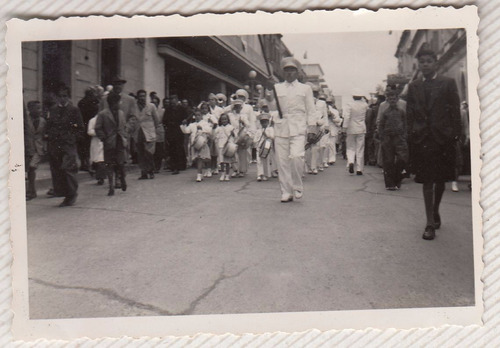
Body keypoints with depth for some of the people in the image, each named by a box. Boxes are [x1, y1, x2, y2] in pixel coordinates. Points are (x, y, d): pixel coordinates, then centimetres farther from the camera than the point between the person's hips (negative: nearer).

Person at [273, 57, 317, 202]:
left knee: (296, 156, -20)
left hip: (298, 129, -2)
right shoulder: (276, 88, 18)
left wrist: (311, 128, 4)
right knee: (282, 161, -2)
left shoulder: (305, 88, 16)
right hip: (280, 129, 2)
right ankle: (286, 192, 8)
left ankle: (297, 187, 1)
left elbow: (311, 110, 13)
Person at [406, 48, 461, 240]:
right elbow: (410, 113, 7)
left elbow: (455, 110, 0)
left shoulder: (448, 83, 3)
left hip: (443, 137, 0)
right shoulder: (413, 86, 9)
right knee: (427, 180, -1)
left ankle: (435, 210, 33)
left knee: (440, 179, 12)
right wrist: (412, 134, -2)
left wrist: (454, 134, -7)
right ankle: (430, 221, 1)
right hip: (422, 138, 1)